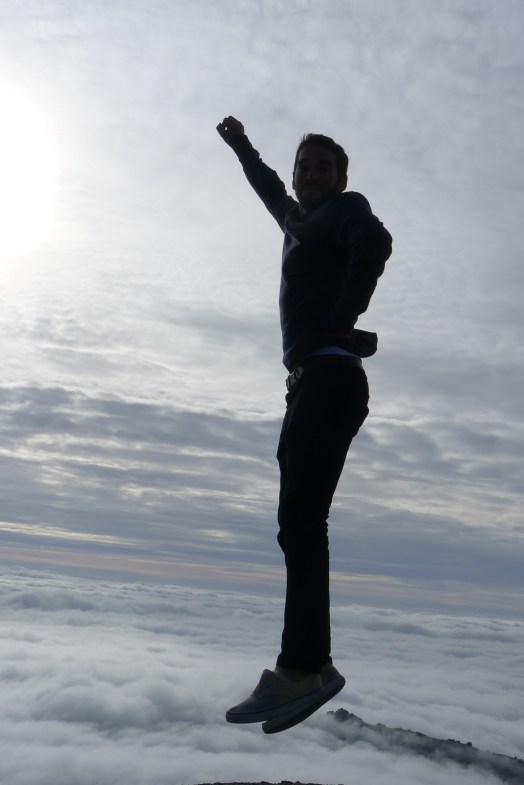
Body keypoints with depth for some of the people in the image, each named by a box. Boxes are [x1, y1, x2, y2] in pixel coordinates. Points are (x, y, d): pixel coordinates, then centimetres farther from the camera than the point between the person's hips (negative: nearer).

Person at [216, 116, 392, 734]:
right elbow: (271, 191, 50)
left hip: (329, 377, -9)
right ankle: (311, 664, 9)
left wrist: (340, 323, -14)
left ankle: (302, 666, -17)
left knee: (300, 520, -18)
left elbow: (375, 243, -18)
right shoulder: (301, 220, 29)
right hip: (309, 382, 9)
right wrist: (241, 146, 63)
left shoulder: (346, 207, 6)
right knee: (299, 523, 4)